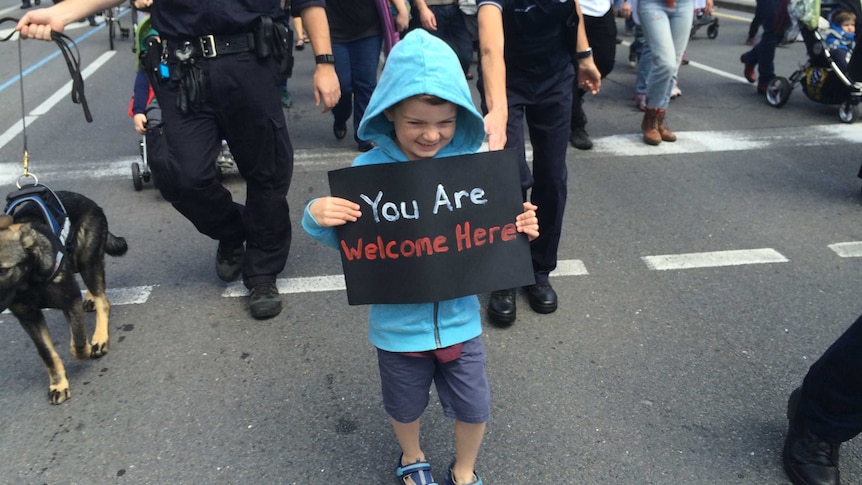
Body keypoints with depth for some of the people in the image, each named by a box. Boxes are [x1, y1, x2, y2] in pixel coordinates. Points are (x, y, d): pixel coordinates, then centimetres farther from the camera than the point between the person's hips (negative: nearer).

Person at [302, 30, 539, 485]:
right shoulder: (368, 170, -17)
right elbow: (348, 241, -8)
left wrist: (519, 229, -20)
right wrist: (317, 217, -27)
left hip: (459, 319, 1)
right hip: (398, 324, 0)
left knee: (473, 407, 19)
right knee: (404, 404, 25)